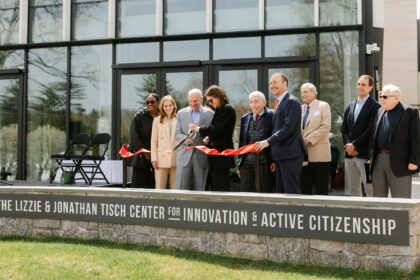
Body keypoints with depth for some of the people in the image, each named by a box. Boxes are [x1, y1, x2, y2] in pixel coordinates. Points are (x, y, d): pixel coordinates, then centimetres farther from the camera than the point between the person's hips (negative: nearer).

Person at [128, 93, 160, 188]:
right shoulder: (139, 116, 0)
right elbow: (134, 136, -4)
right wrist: (145, 152, -8)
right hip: (141, 157, -2)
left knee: (152, 184, 2)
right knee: (138, 184, -4)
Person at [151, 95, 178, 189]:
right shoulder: (157, 120, 11)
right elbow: (153, 141, 9)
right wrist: (154, 159, 1)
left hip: (176, 159, 0)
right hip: (162, 159, 0)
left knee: (175, 189, 1)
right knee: (160, 188, -3)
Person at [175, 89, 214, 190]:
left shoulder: (209, 113, 8)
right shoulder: (181, 113, 10)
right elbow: (177, 134, 6)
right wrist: (186, 139, -14)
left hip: (202, 156, 0)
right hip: (185, 156, 1)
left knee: (200, 189, 2)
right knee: (181, 189, -2)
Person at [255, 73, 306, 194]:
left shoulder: (292, 102, -10)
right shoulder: (278, 103, 19)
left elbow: (288, 127, -20)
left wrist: (268, 142, -22)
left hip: (290, 154, -9)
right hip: (280, 155, 9)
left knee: (291, 191, -9)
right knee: (280, 191, 10)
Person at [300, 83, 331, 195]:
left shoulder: (323, 106, 2)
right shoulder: (300, 108, 18)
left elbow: (326, 127, -9)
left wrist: (309, 140, -14)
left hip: (319, 155, -5)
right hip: (303, 154, 5)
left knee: (321, 190, -3)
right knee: (304, 189, 5)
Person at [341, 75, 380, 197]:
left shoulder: (374, 106, -4)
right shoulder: (350, 106, 17)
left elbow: (371, 130, -12)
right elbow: (344, 129, 15)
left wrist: (355, 145, -13)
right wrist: (348, 145, -2)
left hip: (364, 154, -6)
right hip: (349, 154, 7)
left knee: (369, 189, -7)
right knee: (354, 189, 9)